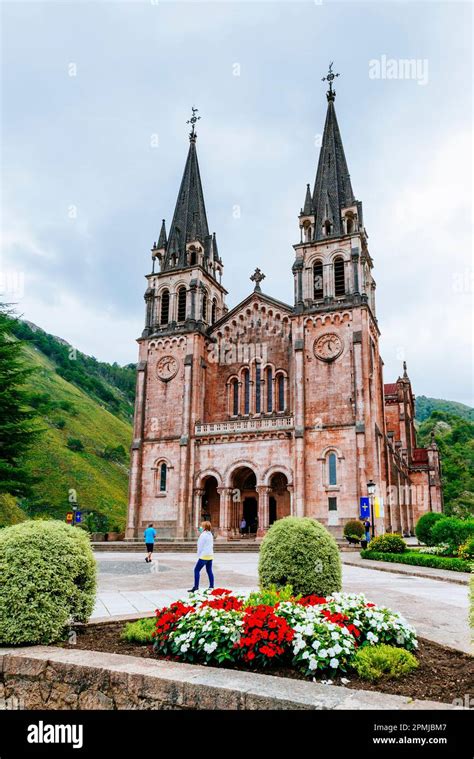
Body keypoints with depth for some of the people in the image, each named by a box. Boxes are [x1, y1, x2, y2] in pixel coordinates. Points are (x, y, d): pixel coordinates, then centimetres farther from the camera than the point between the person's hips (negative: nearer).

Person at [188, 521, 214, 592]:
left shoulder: (203, 535, -13)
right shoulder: (210, 535, 10)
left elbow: (200, 546, -11)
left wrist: (198, 555, -4)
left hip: (204, 556, -8)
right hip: (210, 555, 8)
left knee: (196, 570, -3)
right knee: (209, 571, 12)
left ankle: (196, 587, -6)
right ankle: (211, 586, 13)